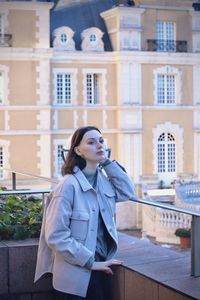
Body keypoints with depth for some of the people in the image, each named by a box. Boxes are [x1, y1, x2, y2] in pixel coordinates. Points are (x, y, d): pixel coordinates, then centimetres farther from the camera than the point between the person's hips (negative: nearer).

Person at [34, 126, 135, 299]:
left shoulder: (103, 180, 3)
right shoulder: (69, 185, -19)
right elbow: (56, 236, -21)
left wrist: (106, 161, -4)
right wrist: (90, 262, -18)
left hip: (100, 265, 7)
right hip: (79, 272, -7)